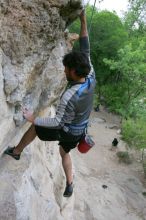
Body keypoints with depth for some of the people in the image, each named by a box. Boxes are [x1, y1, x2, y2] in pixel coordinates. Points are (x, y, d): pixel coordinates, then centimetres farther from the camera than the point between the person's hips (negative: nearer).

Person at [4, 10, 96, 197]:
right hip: (79, 132, 7)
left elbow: (58, 122, -27)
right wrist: (83, 22, -5)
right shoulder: (91, 79, -17)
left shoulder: (69, 96, -36)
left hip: (65, 131, -6)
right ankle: (69, 186, 37)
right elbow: (86, 51, -8)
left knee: (34, 127, 15)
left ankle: (16, 151, 37)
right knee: (64, 153, 30)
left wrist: (34, 119, -18)